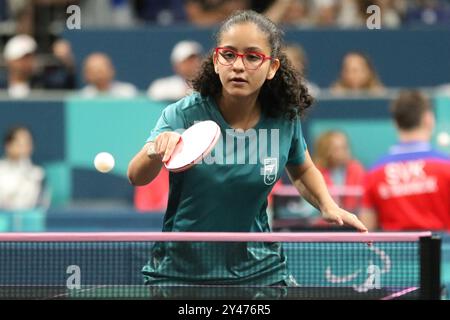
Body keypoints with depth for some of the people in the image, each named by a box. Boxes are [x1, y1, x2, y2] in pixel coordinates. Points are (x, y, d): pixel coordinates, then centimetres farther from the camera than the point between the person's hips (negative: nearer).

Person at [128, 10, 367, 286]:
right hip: (180, 271, -2)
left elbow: (303, 169, 14)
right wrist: (156, 152, -51)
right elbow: (136, 177, -30)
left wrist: (328, 206, -4)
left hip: (258, 271, 3)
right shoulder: (183, 115, -17)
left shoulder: (285, 120, -7)